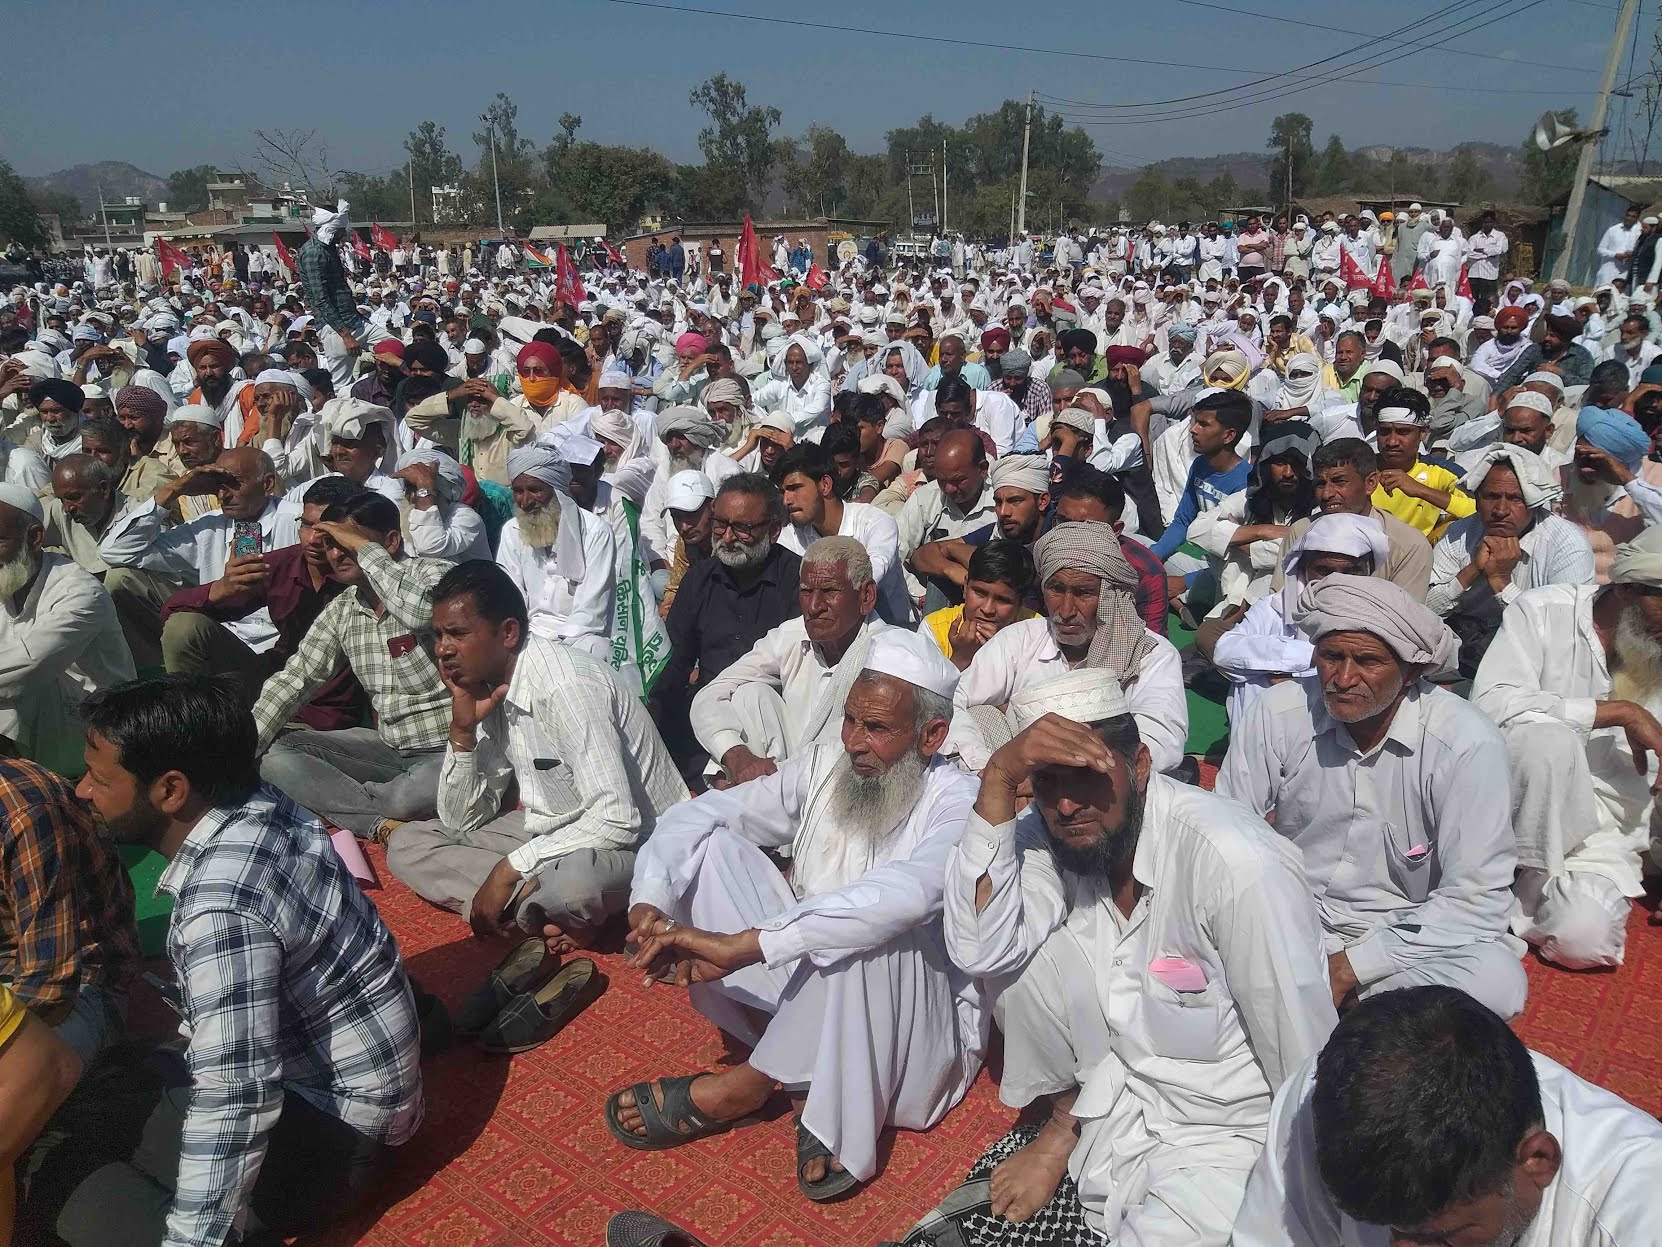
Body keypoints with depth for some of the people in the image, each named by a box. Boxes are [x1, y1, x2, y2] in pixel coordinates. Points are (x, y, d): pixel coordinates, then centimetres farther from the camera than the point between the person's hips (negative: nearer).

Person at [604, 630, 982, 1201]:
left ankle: (741, 1086, -18)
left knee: (872, 930, -38)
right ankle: (800, 1077, -16)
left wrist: (744, 944, -45)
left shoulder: (959, 805, -19)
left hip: (920, 1020, -6)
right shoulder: (825, 764, -2)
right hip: (808, 986, 6)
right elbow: (699, 813, -3)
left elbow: (904, 895, -40)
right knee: (711, 845, -10)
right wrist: (649, 904, -23)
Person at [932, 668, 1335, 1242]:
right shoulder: (1047, 835, -10)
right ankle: (1065, 1121, 6)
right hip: (1114, 1088, 6)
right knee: (1011, 948, -14)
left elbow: (1304, 1060, -18)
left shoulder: (1239, 864, -27)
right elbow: (978, 949, -25)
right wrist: (998, 777, -30)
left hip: (1228, 1129, -5)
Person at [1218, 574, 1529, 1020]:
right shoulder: (1277, 712, -10)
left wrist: (1351, 966, -22)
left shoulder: (1467, 743, -16)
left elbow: (1475, 899, -17)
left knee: (1497, 981, -33)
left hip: (1407, 929, 0)